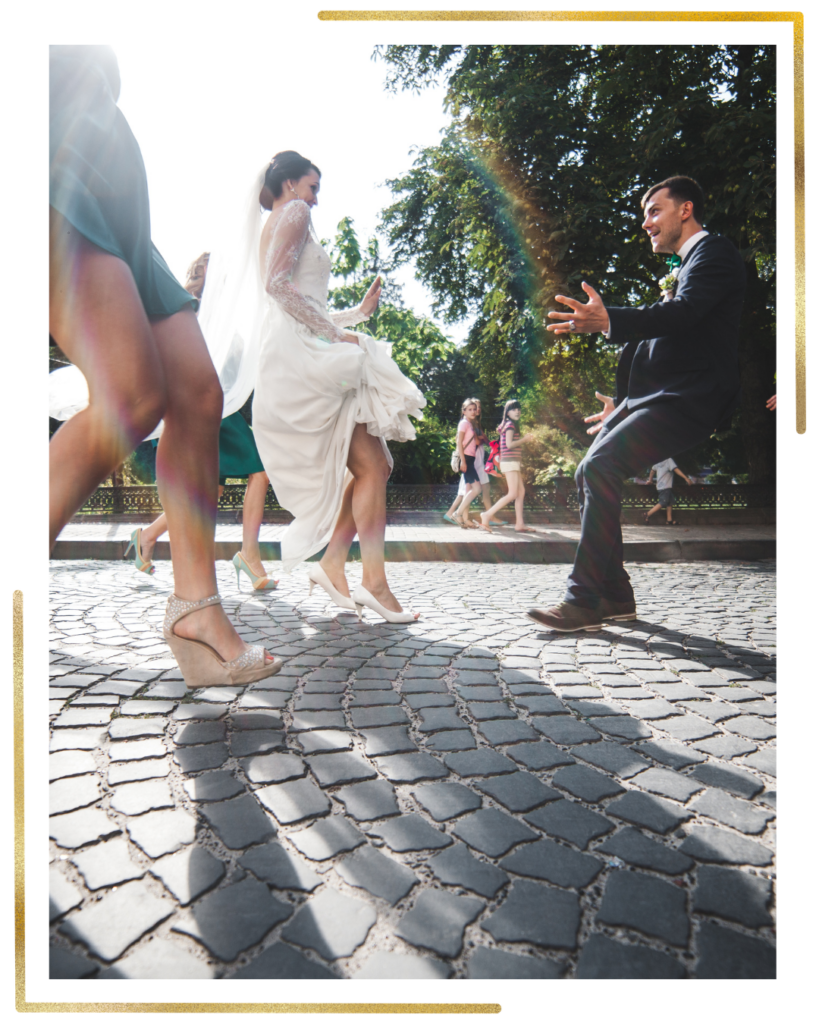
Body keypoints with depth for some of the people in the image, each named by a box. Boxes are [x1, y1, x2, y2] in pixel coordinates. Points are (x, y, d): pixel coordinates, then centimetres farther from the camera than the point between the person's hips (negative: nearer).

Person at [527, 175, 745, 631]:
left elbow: (683, 314, -23)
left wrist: (609, 320, -38)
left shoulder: (715, 252, -3)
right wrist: (623, 403, 27)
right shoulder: (683, 268, 27)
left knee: (602, 466, -25)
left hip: (687, 401, -10)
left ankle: (585, 601, -22)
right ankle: (615, 594, 8)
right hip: (652, 397, 10)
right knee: (590, 473, 2)